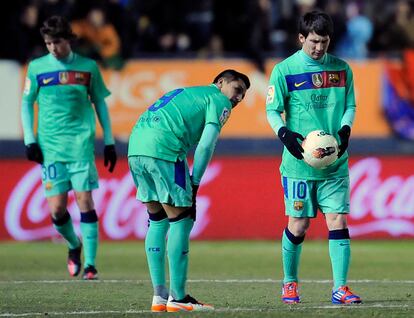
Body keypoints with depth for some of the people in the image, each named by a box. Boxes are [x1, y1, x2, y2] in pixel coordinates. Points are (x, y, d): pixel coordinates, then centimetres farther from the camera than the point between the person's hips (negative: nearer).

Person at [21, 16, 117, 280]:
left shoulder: (88, 67, 6)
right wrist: (30, 141, 3)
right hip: (50, 147, 1)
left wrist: (109, 142, 9)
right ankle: (74, 245, 26)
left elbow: (100, 104, 12)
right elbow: (27, 104, 12)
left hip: (81, 145, -1)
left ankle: (90, 264, -6)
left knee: (85, 202, -8)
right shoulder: (37, 67, 6)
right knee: (57, 209, -3)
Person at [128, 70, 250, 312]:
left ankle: (159, 296, 17)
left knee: (158, 221, 17)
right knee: (181, 221, 0)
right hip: (164, 150, -8)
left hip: (135, 147, 8)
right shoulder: (219, 100, 9)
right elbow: (206, 144, -3)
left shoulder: (185, 93, 34)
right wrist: (195, 184, 1)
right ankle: (177, 298, 0)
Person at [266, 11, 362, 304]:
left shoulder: (342, 69, 7)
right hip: (299, 162, -3)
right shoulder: (285, 70, -3)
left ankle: (340, 288, -3)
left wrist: (345, 129, -7)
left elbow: (350, 106, 13)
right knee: (298, 225, 2)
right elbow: (273, 110, -1)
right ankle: (290, 283, 21)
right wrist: (285, 133, -19)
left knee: (338, 221, -5)